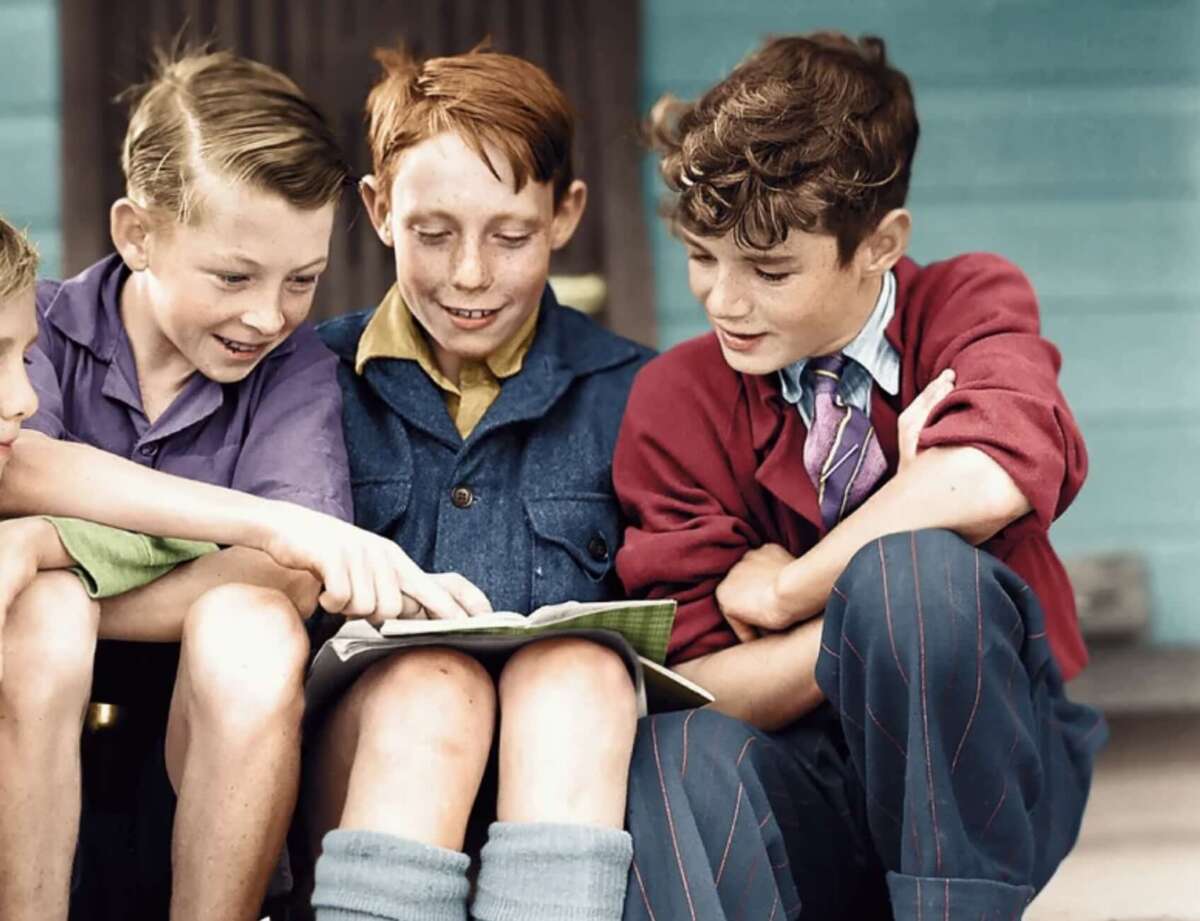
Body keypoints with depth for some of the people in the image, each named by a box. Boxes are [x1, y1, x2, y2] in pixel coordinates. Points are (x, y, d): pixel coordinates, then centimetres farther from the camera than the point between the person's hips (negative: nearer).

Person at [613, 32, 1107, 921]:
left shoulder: (969, 304, -3)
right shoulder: (674, 399, 0)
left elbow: (990, 482, -27)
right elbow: (703, 687, -8)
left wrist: (783, 590, -16)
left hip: (985, 764, 0)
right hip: (811, 780, 1)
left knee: (910, 568, -32)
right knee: (679, 749, -34)